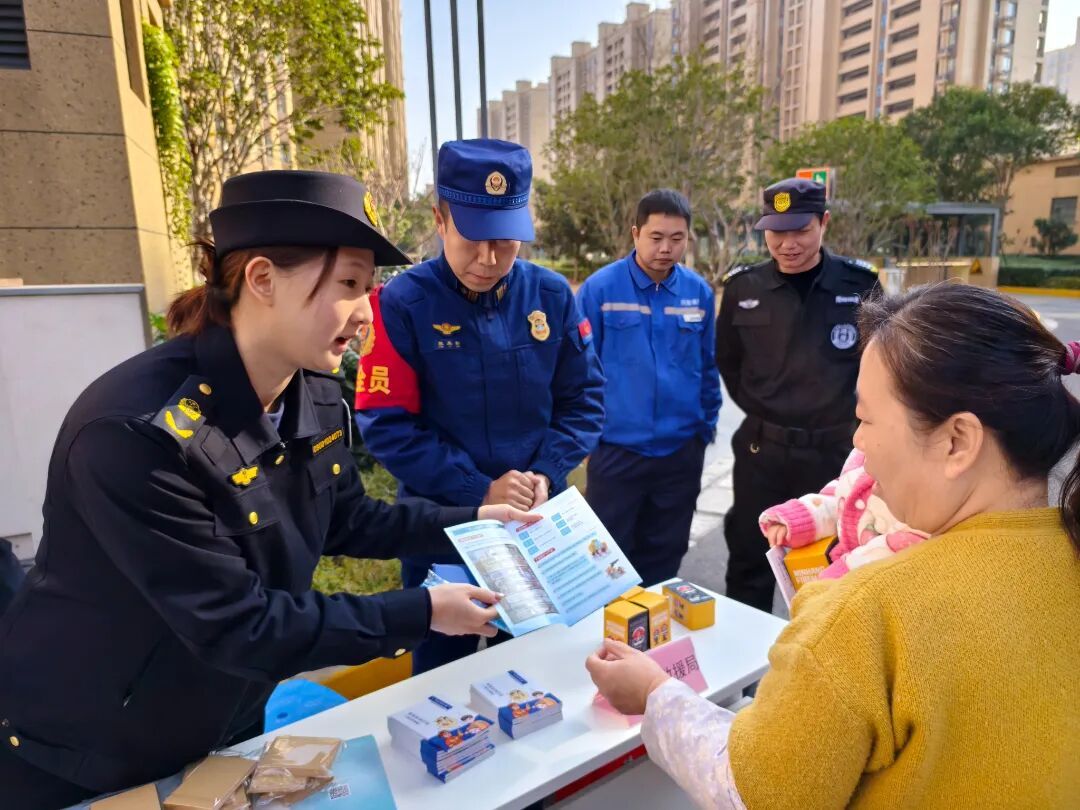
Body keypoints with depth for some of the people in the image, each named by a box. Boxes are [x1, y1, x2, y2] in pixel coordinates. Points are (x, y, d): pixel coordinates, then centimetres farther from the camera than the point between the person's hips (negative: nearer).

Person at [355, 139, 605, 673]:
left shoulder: (552, 296, -3)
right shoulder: (402, 304, -14)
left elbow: (584, 399, 2)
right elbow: (386, 425, -15)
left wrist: (546, 475, -13)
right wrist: (479, 492, -19)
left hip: (537, 524, 3)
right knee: (442, 678, 18)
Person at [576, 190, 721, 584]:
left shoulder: (699, 292, 1)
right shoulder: (600, 288, -10)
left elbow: (707, 366, 10)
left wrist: (707, 425, 11)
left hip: (682, 450, 3)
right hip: (615, 447, -3)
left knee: (665, 555, 18)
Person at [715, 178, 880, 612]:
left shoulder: (859, 284, -6)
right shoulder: (743, 287, -2)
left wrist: (853, 416, 4)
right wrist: (760, 408, 6)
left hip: (835, 450, -1)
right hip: (761, 450, 1)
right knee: (748, 562, 14)